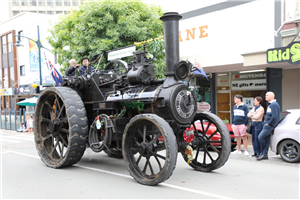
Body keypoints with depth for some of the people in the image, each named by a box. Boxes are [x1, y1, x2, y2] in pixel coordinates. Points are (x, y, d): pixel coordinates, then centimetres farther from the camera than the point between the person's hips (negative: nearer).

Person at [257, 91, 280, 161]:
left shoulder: (274, 104, -14)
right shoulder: (270, 104, 18)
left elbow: (274, 116, -23)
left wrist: (268, 123, -16)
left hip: (269, 126, -10)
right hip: (267, 125, 10)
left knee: (260, 137, -12)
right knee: (266, 139, 8)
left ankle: (263, 152, 4)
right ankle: (264, 155, 10)